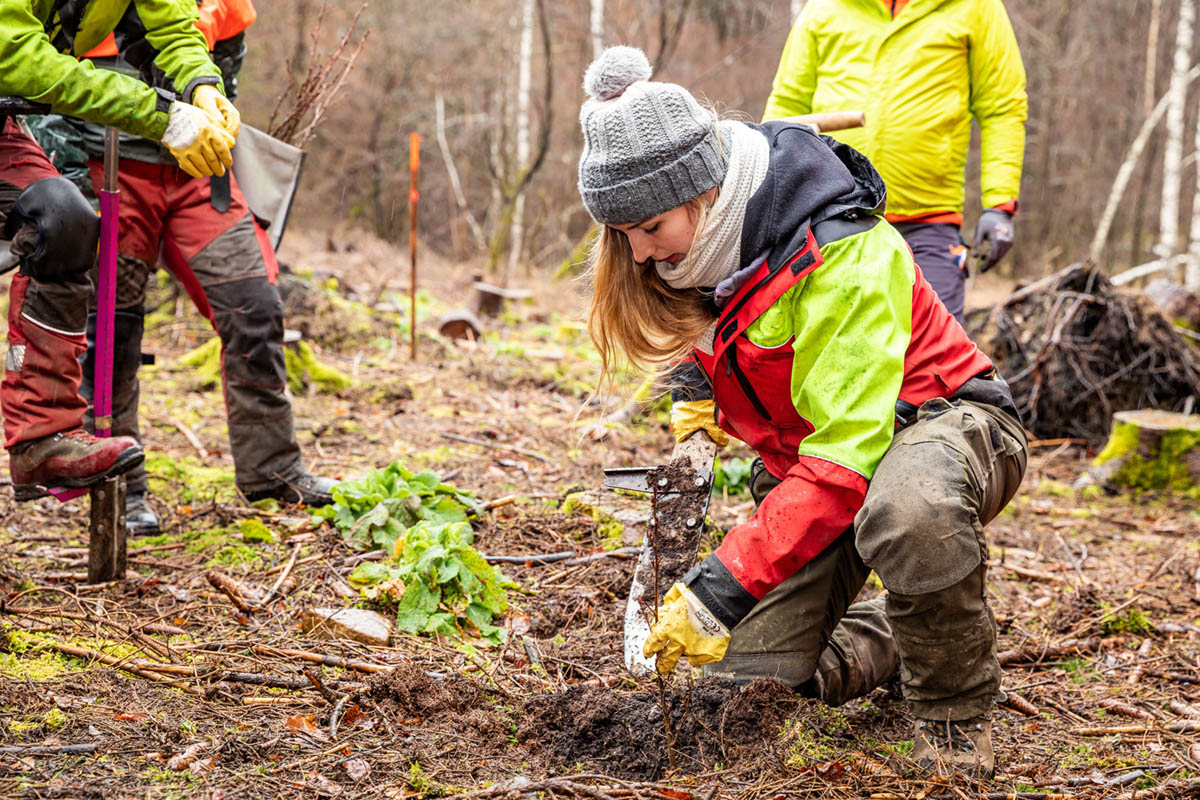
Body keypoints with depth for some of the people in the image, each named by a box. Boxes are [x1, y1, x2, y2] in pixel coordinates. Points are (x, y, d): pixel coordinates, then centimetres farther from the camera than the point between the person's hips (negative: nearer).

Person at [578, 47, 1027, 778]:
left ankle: (956, 711, -17)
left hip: (940, 421, -7)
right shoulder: (696, 251, -7)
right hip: (802, 459, 7)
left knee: (909, 509, -43)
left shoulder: (843, 256, -31)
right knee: (748, 673, -6)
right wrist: (696, 392, 1)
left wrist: (725, 586, -38)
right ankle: (898, 640, 22)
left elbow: (844, 459, -35)